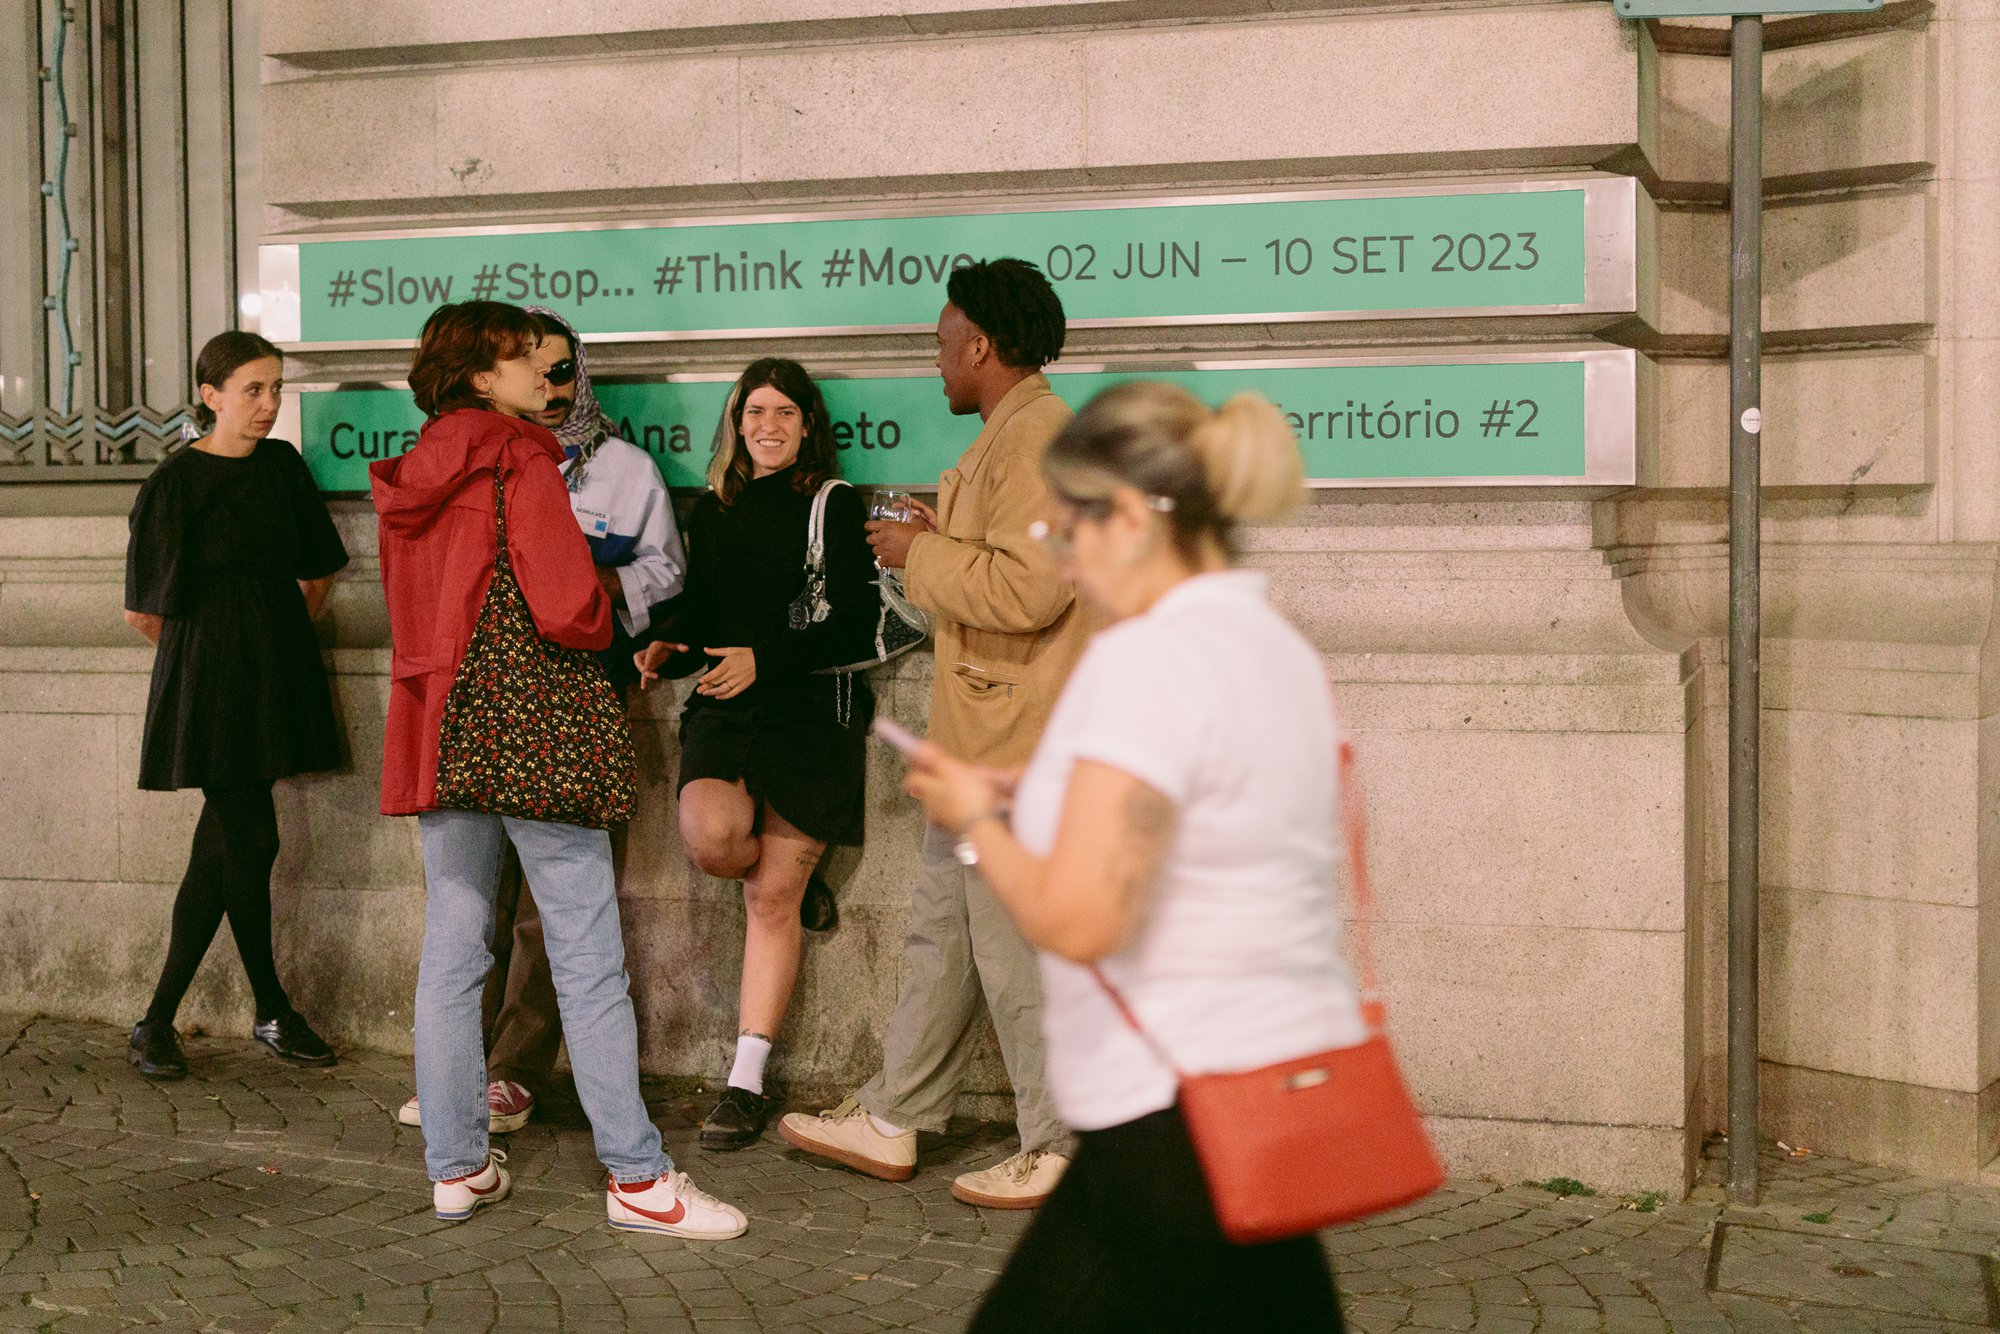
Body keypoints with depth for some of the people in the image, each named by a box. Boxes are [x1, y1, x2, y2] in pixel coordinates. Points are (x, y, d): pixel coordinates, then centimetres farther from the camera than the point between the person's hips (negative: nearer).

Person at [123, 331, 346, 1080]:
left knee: (224, 843, 7)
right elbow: (146, 611, -4)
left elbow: (318, 573, 20)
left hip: (278, 673, 5)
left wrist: (287, 631, 14)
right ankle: (272, 1014, 11)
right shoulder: (177, 483, -8)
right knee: (251, 839, -5)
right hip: (212, 678, -5)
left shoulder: (282, 466, 8)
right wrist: (207, 647, 8)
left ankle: (159, 1020, 15)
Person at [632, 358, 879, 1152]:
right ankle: (795, 873, 11)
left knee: (772, 900, -3)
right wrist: (669, 650, -1)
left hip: (811, 710, -3)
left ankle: (747, 1084, 5)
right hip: (724, 708, 3)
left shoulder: (835, 506, 2)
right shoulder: (713, 510, 16)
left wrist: (765, 660, -16)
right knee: (709, 836, -27)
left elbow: (858, 625, -6)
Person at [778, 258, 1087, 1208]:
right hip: (982, 739, 11)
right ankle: (890, 1126, 27)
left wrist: (923, 555, -14)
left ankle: (1063, 1155, 9)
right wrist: (948, 535, 14)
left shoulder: (1037, 435, -16)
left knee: (1019, 951, -2)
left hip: (1017, 744, -11)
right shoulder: (1011, 435, 18)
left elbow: (1028, 588, -27)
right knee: (940, 933, 16)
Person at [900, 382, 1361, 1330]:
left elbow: (1077, 920, -23)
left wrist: (977, 821, -5)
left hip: (1184, 1117, -9)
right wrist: (1039, 801, 15)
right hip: (1295, 1077, 9)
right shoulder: (1279, 645, 12)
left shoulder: (1146, 656, -17)